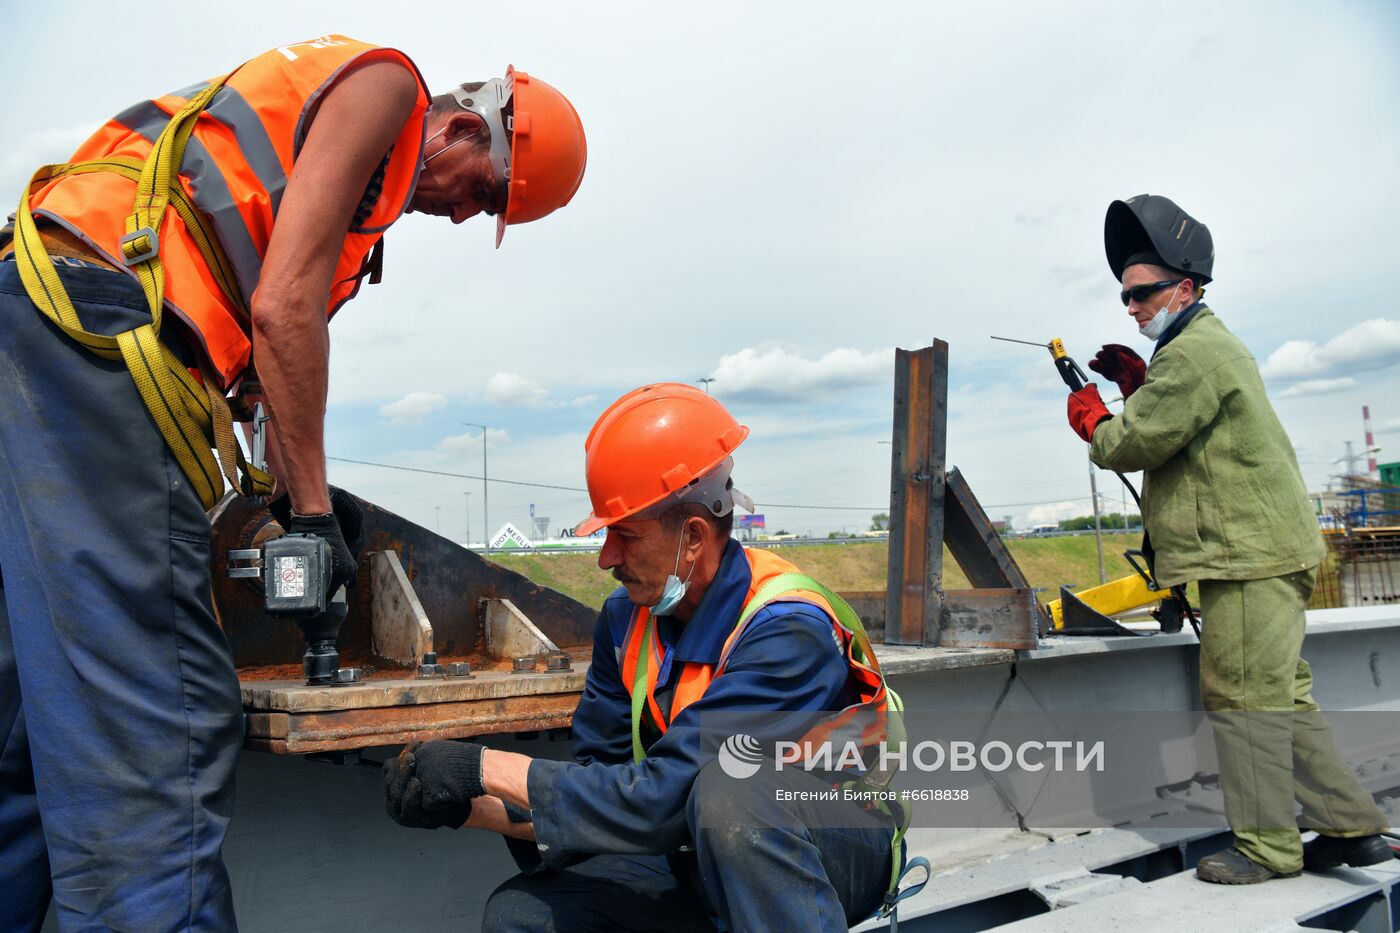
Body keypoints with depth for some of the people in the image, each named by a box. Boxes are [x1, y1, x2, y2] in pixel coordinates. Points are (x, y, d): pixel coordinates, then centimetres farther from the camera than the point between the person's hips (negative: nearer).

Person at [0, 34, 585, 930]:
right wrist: (311, 504, -6)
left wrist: (294, 489, 17)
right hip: (94, 332, -11)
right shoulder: (385, 82, 0)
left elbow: (264, 324, 24)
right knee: (160, 723, -15)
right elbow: (284, 308, -11)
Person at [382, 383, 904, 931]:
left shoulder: (787, 633, -28)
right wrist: (467, 806, -13)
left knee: (729, 791, -37)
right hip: (705, 857, 6)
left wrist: (486, 767, -24)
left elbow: (661, 797, -31)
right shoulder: (626, 617, -4)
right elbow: (596, 782, 1)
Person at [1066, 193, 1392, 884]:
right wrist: (1135, 380, 15)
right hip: (1260, 551, 11)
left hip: (1251, 553, -11)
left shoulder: (1195, 352, -14)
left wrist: (1090, 418, 3)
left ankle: (1266, 847, 3)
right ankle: (1352, 827, 21)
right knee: (1280, 696, 14)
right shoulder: (1212, 345, 21)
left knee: (1242, 697, -5)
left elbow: (1132, 444, -16)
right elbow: (1175, 420, 25)